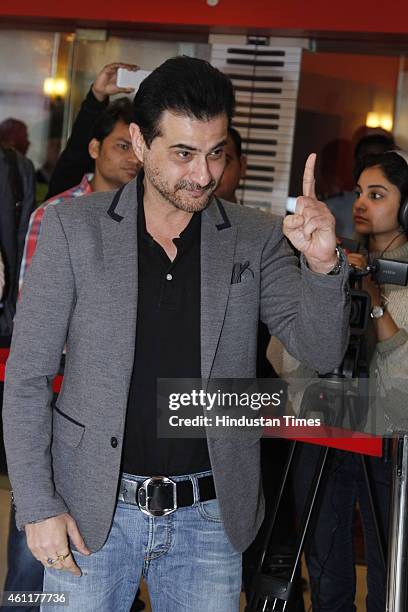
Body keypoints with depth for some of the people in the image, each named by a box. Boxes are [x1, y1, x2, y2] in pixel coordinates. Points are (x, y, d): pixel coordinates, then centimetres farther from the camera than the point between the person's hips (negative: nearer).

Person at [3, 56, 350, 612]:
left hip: (210, 516, 1)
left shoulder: (257, 239, -1)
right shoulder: (73, 227, -5)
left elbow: (321, 351, -4)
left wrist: (323, 266, -23)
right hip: (93, 508, -1)